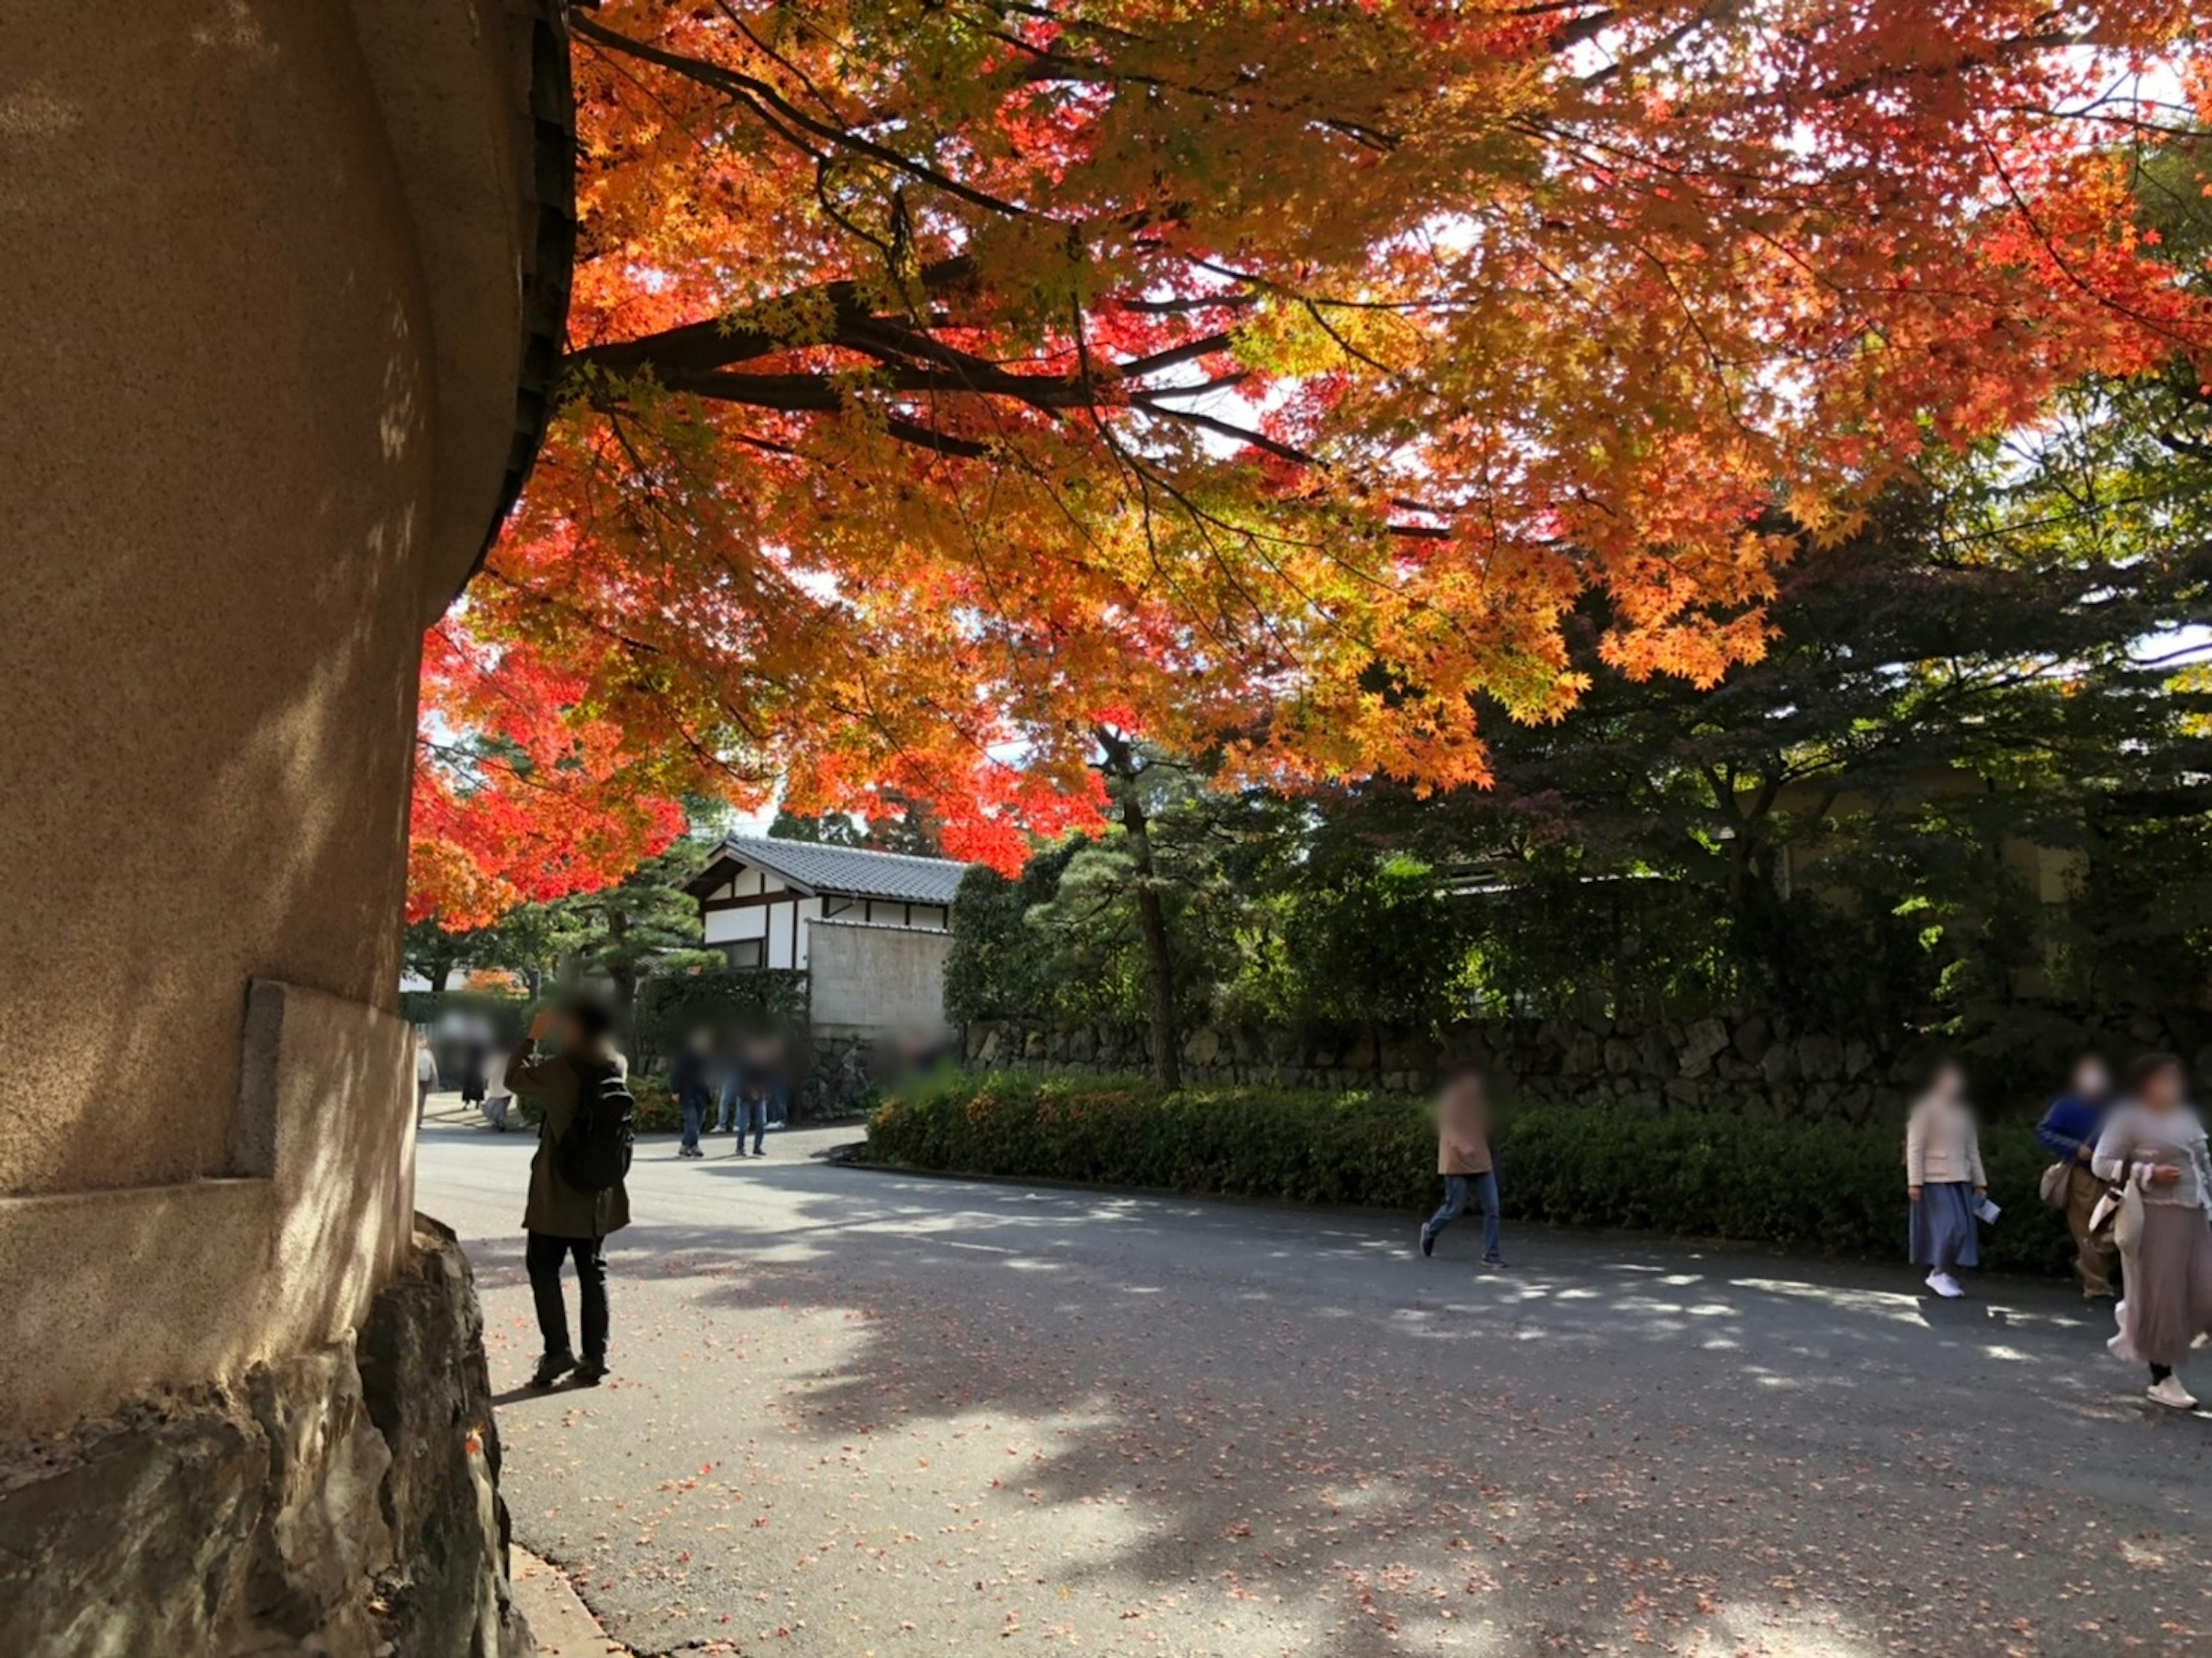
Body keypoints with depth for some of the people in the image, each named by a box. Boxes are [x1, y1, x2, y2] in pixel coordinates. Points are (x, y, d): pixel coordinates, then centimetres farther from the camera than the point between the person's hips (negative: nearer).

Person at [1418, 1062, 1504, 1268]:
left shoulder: (1478, 1102, 11)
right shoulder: (1449, 1101, -9)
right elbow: (1446, 1127, -23)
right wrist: (1461, 1145, -39)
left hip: (1482, 1163, 6)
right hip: (1457, 1164, -6)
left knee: (1492, 1209, -4)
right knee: (1455, 1209, 1)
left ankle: (1491, 1255, 2)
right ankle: (1430, 1230, 30)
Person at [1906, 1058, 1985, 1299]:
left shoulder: (1963, 1112, 14)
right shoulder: (1926, 1109, -4)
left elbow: (1972, 1150, 17)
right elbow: (1915, 1147, -8)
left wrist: (1980, 1183, 13)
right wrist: (1914, 1182, -14)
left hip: (1960, 1179, 6)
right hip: (1935, 1179, -6)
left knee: (1963, 1229, 3)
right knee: (1950, 1227, -13)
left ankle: (1949, 1277, 13)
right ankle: (1939, 1274, 0)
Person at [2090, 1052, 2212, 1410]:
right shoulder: (2130, 1119, -7)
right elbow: (2101, 1163, -10)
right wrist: (2150, 1174, -18)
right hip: (2155, 1217, -7)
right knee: (2160, 1298, -1)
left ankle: (2132, 1318, 30)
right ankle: (2163, 1380, 11)